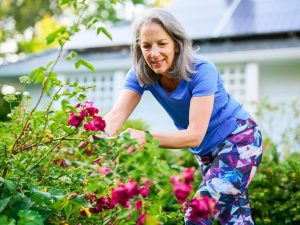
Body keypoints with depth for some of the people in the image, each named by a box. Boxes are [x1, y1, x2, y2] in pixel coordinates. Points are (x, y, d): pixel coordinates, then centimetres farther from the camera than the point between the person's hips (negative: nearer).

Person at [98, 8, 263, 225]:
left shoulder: (201, 70, -29)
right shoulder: (141, 74, -13)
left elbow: (195, 135, -35)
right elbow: (116, 115, -26)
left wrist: (146, 138, -50)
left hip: (239, 140, -6)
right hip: (207, 151, 6)